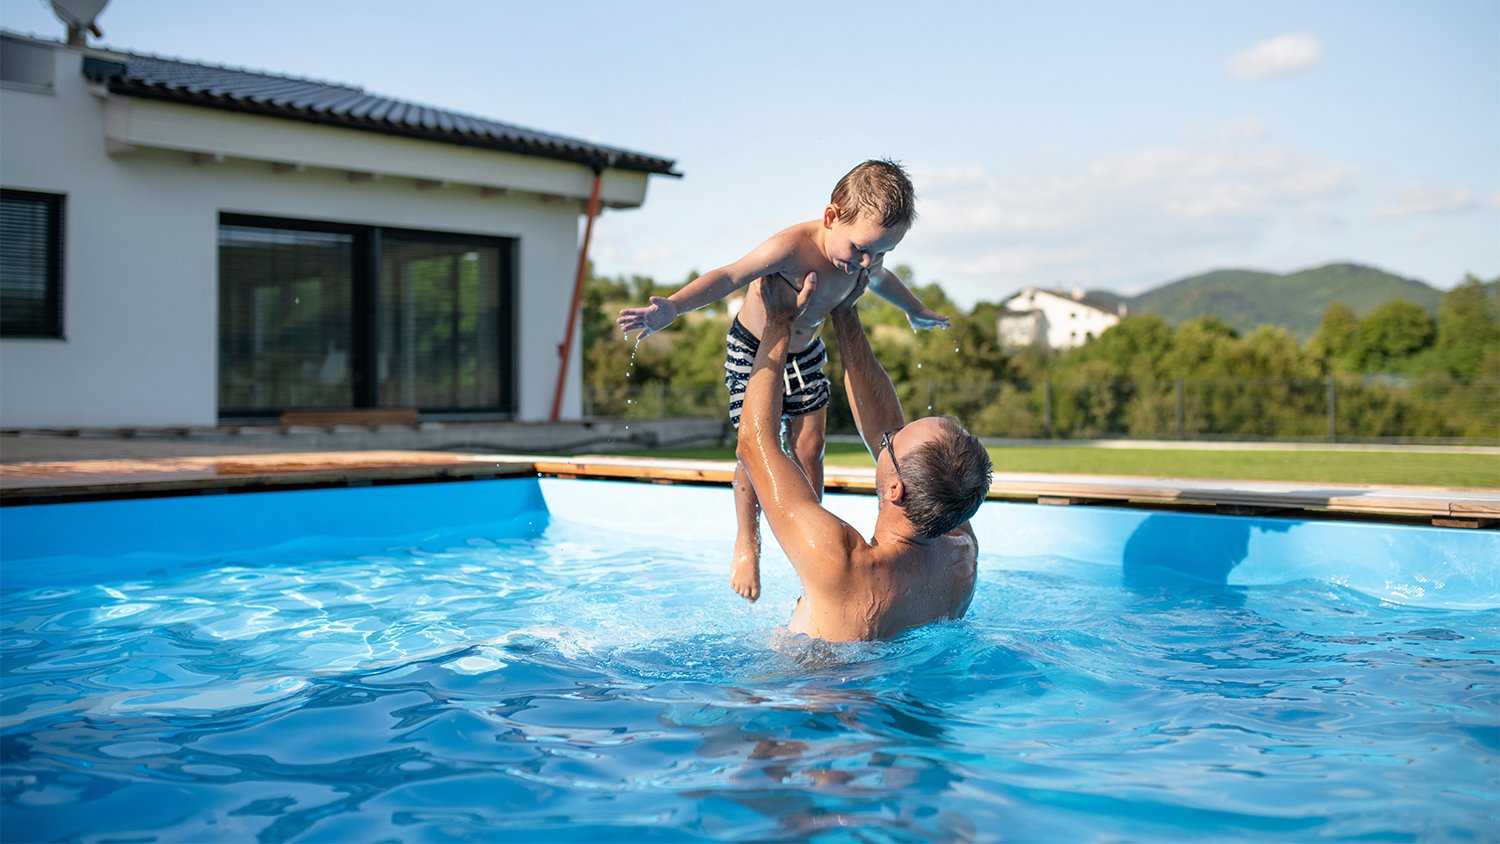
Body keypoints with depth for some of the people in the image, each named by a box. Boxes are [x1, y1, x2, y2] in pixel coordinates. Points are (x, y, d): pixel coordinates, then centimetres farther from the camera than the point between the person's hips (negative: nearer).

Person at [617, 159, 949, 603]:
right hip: (753, 350, -5)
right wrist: (672, 308, -57)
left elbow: (882, 281, 12)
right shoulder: (793, 247, -36)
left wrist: (917, 311, 32)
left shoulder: (865, 260, -13)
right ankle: (747, 542, 15)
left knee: (809, 447, 2)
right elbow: (728, 276, -42)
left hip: (805, 353, 5)